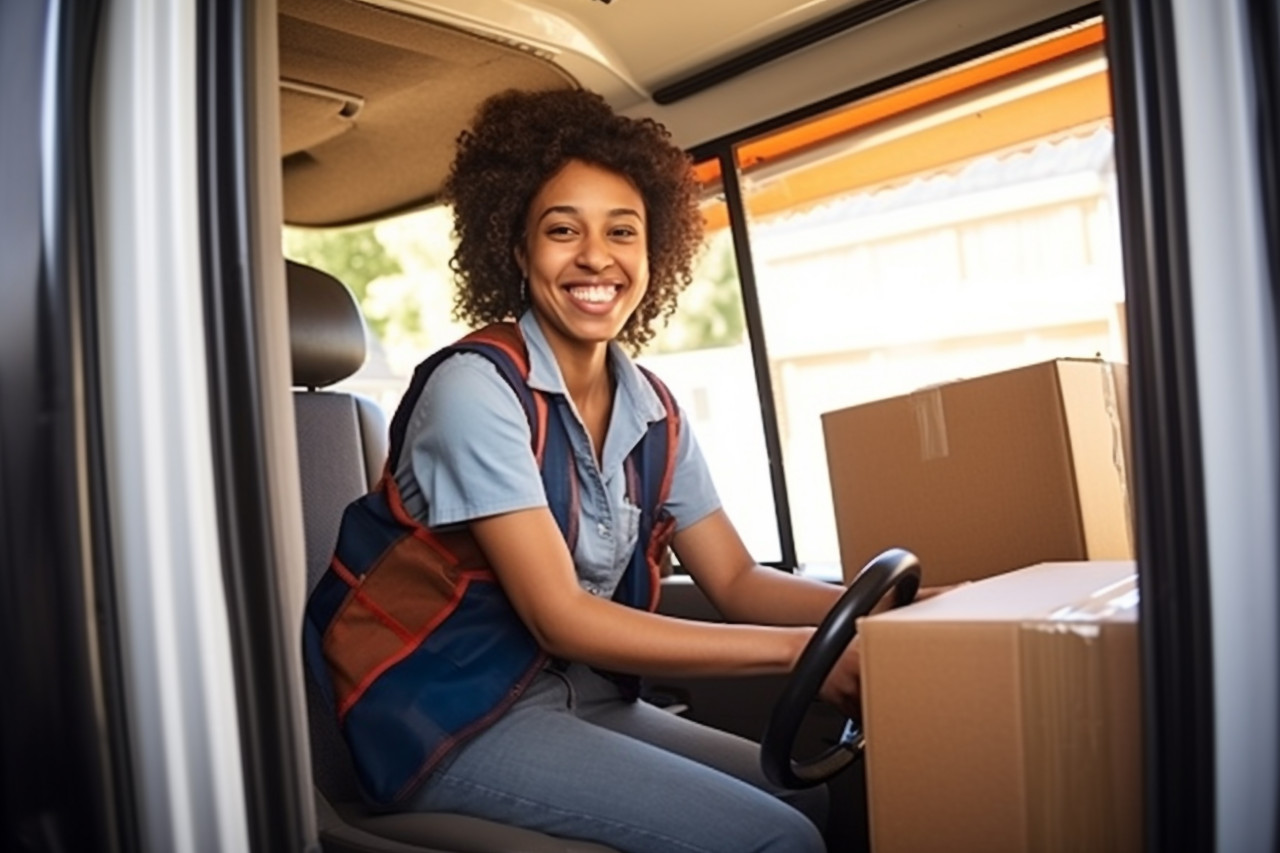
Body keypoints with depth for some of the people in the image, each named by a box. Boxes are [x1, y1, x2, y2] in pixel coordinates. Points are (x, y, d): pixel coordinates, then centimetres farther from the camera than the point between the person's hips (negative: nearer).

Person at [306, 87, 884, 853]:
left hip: (584, 697, 7)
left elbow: (738, 581, 4)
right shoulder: (476, 387, -19)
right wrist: (798, 649, -24)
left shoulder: (654, 414, 3)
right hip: (459, 717, -7)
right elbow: (561, 617, -22)